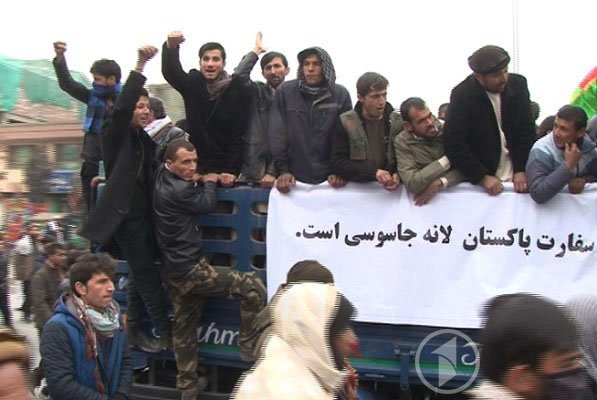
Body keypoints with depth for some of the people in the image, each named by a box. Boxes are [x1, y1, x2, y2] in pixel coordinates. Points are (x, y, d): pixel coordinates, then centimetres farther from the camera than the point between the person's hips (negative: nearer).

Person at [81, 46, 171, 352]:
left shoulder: (145, 138, 12)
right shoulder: (115, 135, -8)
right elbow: (121, 109, -26)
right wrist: (140, 66, -30)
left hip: (144, 216, 8)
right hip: (125, 216, -8)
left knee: (140, 275, 13)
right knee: (149, 276, -5)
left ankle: (133, 330, 24)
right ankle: (166, 333, 2)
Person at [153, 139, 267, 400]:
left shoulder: (161, 177, 4)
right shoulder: (179, 190, -21)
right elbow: (207, 204, -5)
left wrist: (195, 181, 14)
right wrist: (209, 182, 15)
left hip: (173, 270, 10)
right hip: (190, 269, -10)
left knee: (184, 324, 18)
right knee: (253, 287, -8)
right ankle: (248, 344, 4)